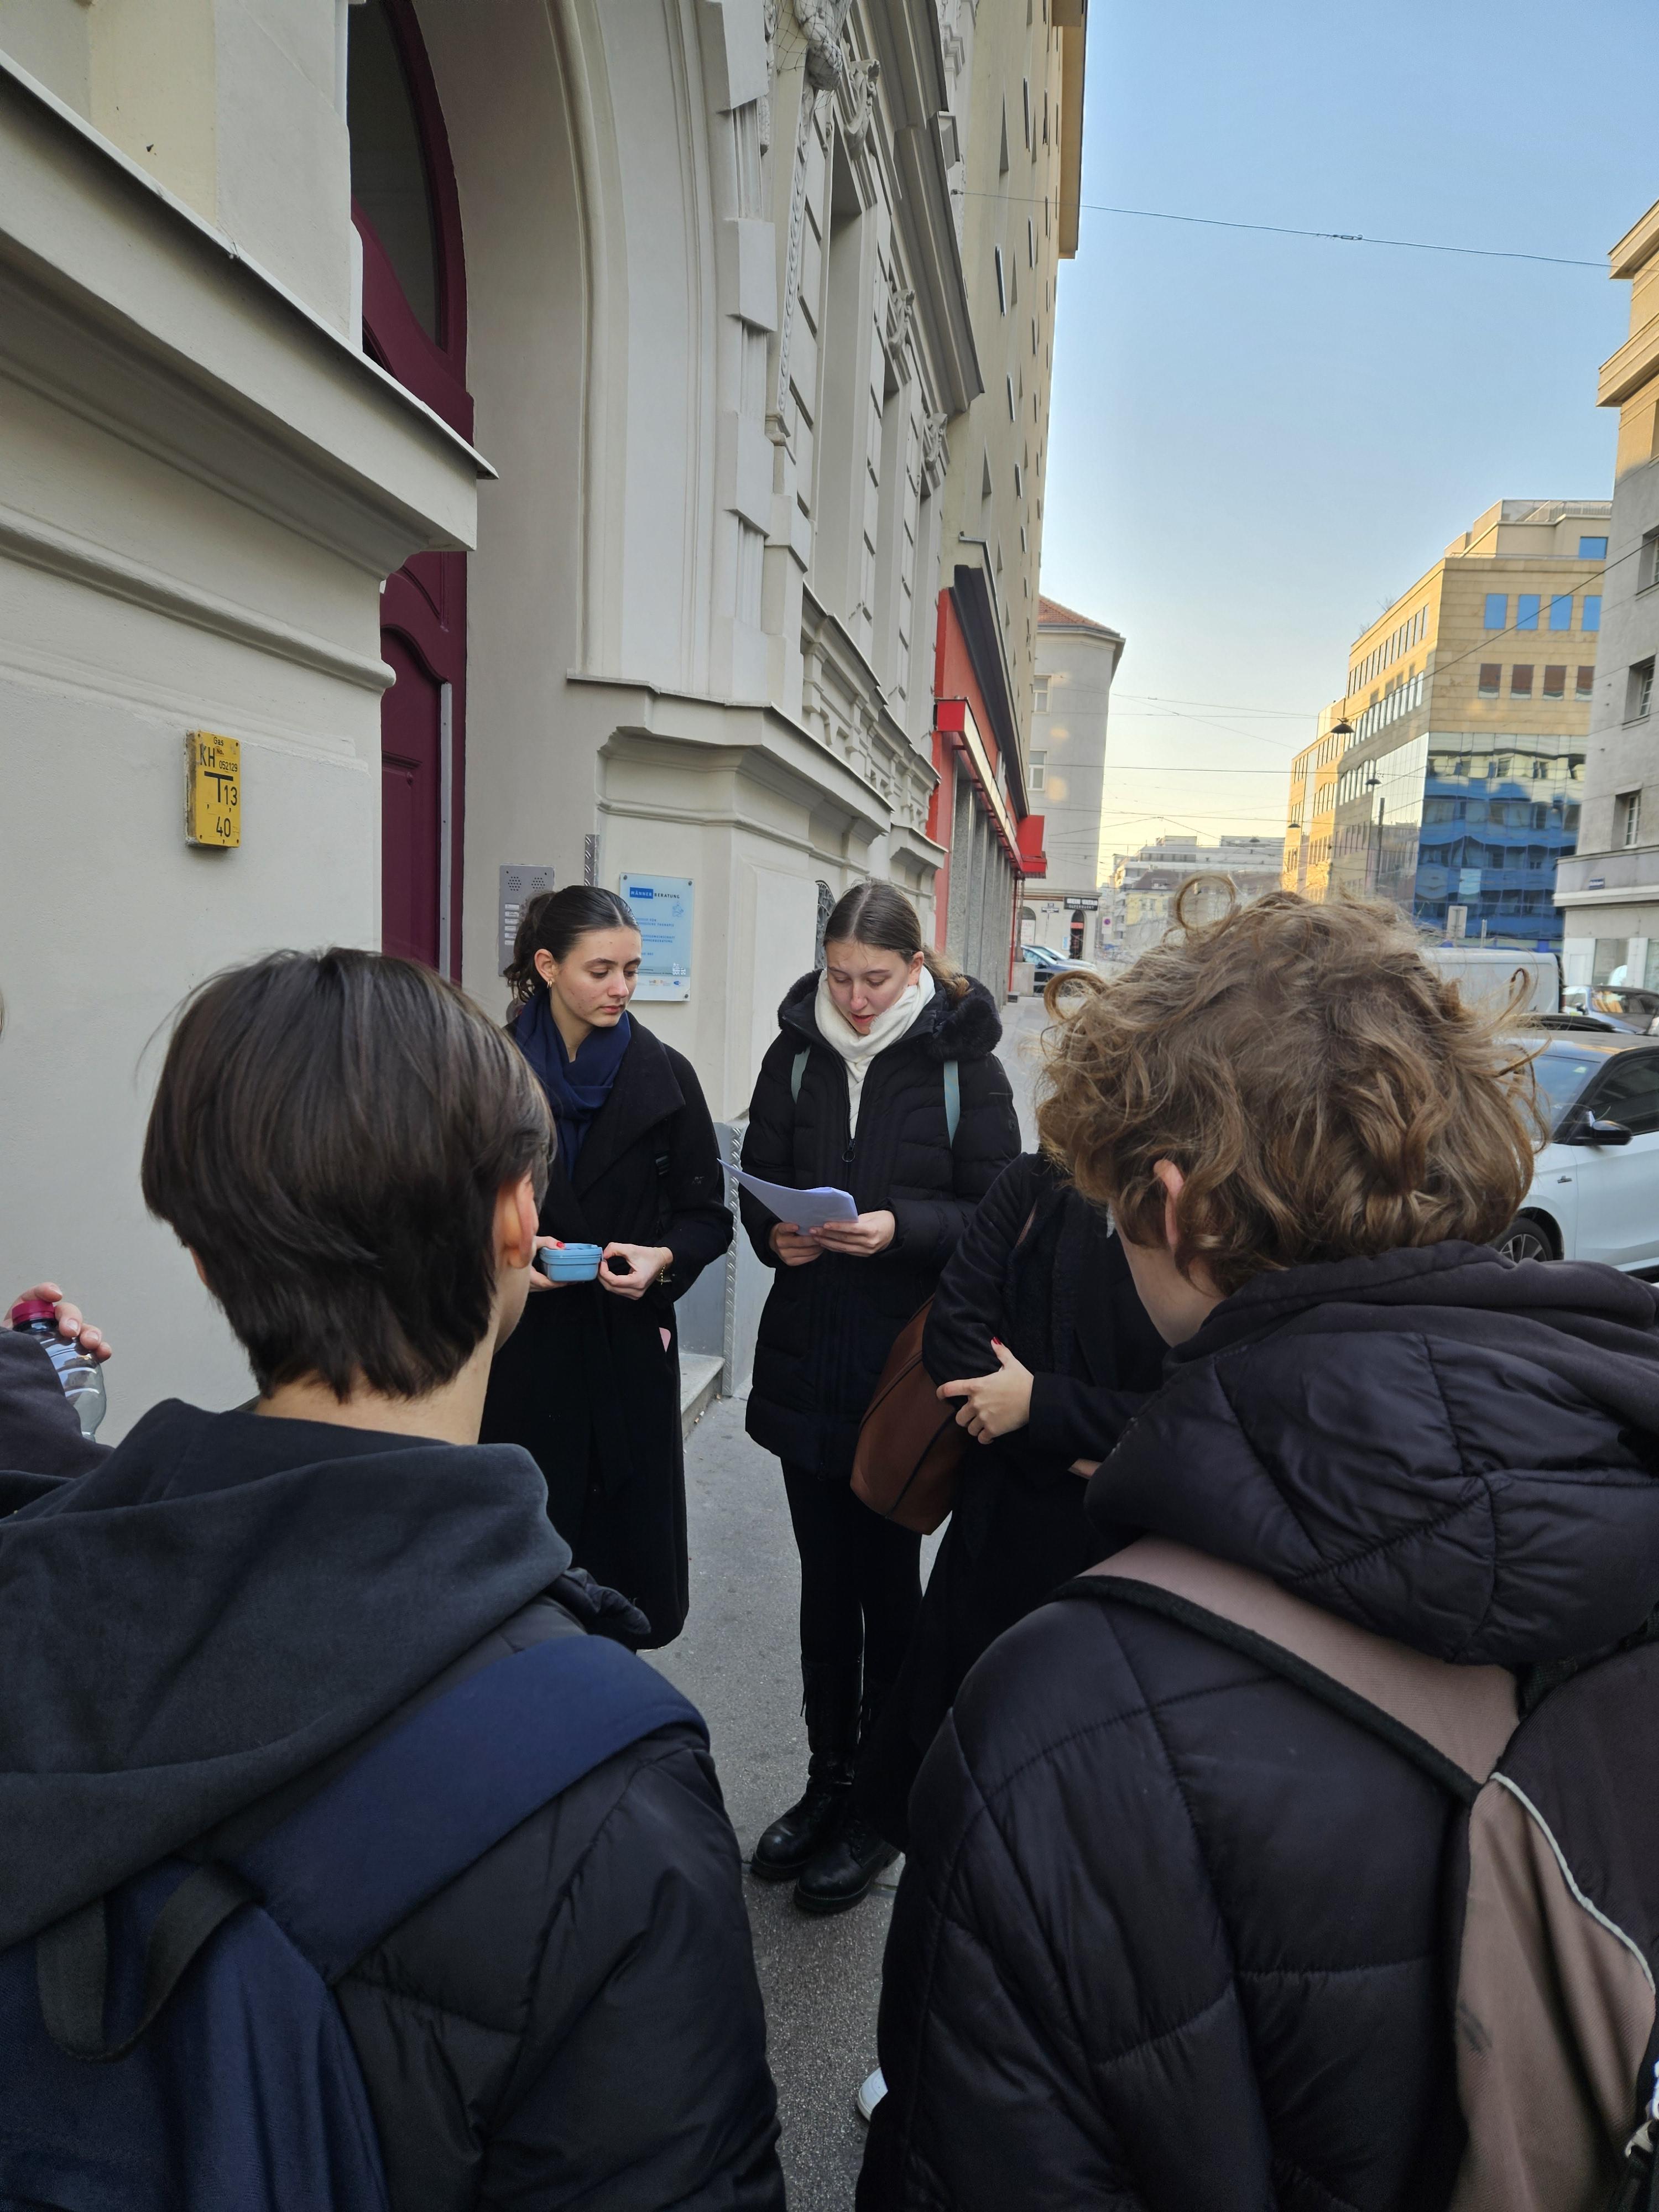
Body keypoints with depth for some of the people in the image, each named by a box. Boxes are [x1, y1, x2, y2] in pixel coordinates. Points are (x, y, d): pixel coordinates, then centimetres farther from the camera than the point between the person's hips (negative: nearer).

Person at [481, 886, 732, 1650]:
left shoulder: (665, 1076, 1)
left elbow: (708, 1213, 4)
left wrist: (664, 1258, -16)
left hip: (630, 1343, 1)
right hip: (518, 1351, 0)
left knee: (631, 1546, 4)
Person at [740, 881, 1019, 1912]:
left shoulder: (962, 1062, -7)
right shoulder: (797, 1051, 4)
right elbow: (759, 1174, 9)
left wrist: (901, 1228, -22)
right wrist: (775, 1233, -11)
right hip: (807, 1354, 4)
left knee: (887, 1584, 9)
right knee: (825, 1579, 16)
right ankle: (828, 1781, 34)